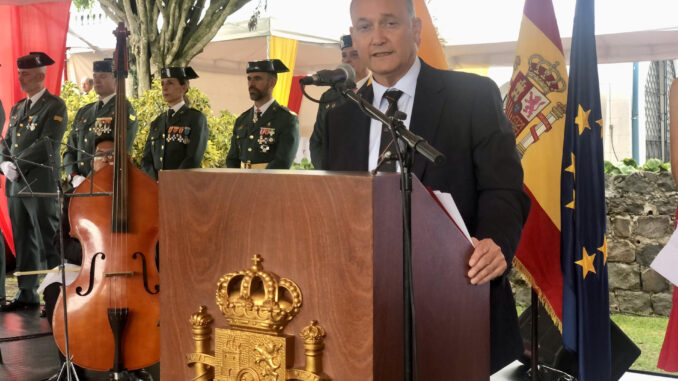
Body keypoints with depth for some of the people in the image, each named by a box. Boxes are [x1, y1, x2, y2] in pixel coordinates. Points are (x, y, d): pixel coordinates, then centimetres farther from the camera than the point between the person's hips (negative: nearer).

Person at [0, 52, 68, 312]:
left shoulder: (55, 106, -5)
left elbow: (47, 144, -15)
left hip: (40, 184, -7)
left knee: (48, 243, -5)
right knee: (23, 244, 11)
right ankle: (27, 294, 20)